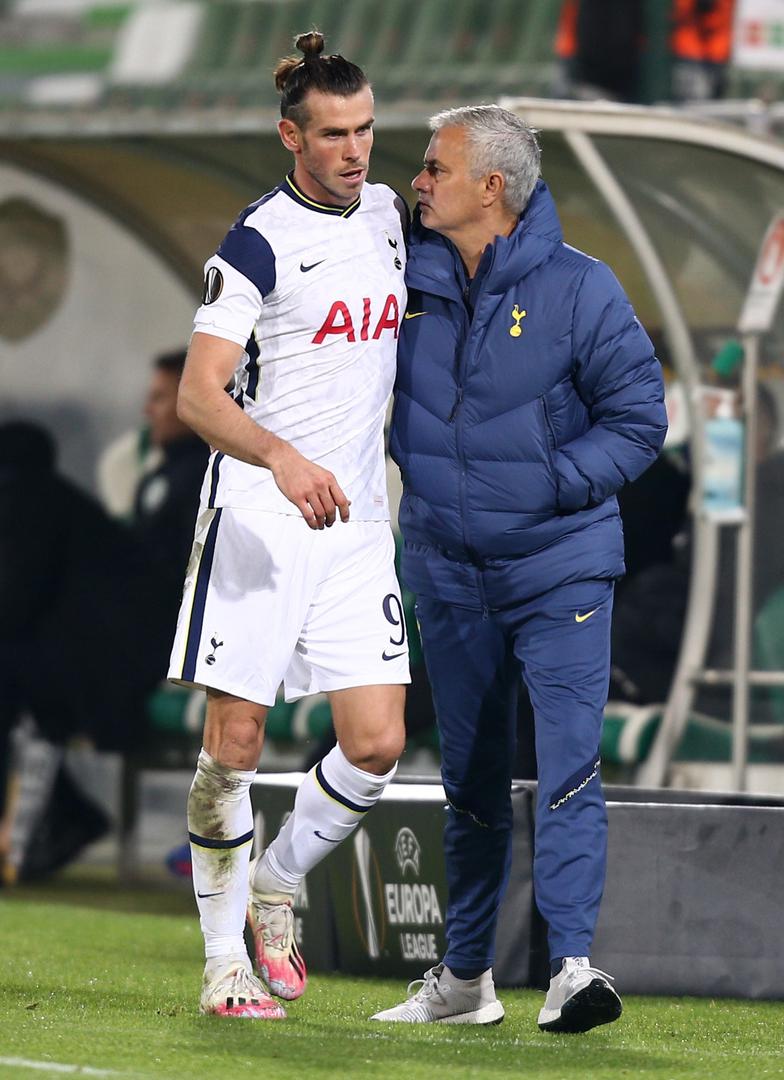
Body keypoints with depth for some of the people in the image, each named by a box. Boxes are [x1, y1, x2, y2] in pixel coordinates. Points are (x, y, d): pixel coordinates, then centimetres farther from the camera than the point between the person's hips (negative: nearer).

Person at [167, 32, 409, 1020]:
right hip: (256, 518, -6)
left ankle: (275, 885, 22)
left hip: (355, 521, 6)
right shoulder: (257, 244, -10)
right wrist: (283, 457, -35)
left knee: (376, 745, -2)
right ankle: (224, 958, 6)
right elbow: (198, 393, -20)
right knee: (235, 742, -5)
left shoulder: (385, 213, 10)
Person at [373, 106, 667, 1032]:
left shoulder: (578, 289, -10)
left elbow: (638, 419, -7)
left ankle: (570, 965, -17)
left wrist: (550, 484, -17)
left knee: (568, 766, -15)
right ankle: (464, 978, 22)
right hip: (448, 569, 4)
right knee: (470, 779, 13)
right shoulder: (405, 280, 1)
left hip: (559, 565, -4)